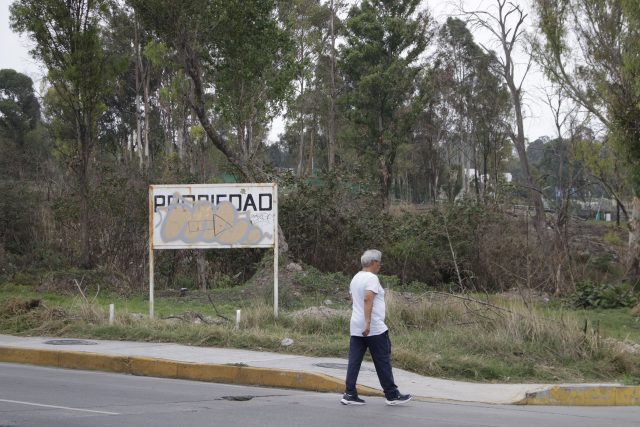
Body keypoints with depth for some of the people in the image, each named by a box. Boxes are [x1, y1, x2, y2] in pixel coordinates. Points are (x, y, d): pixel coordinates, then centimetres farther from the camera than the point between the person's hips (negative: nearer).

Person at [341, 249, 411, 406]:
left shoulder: (356, 278, 16)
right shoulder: (371, 278, -13)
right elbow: (368, 299, -25)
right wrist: (368, 322, -30)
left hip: (356, 329, 8)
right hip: (374, 329, -8)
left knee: (354, 361, 4)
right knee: (383, 362, -1)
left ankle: (350, 394, 1)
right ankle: (392, 395, 5)